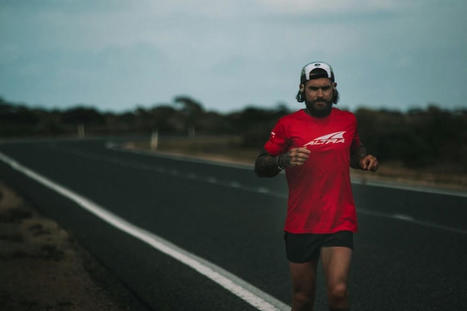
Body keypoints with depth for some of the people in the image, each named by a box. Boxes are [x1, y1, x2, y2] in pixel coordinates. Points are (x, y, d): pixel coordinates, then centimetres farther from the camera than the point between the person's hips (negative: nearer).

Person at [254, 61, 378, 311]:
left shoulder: (347, 120, 7)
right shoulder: (288, 124, -1)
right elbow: (260, 167, 2)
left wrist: (364, 159, 5)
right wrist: (284, 160, -18)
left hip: (339, 223, 0)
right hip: (300, 224, 0)